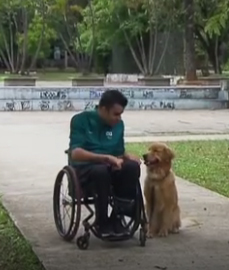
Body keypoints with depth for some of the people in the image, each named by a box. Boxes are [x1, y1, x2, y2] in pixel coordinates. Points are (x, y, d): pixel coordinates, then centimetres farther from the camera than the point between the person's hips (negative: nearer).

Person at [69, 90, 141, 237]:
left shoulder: (118, 124, 7)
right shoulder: (81, 120, -9)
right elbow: (76, 153, -20)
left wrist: (128, 156, -10)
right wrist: (107, 158, -29)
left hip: (109, 167, 5)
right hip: (84, 168, -5)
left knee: (132, 167, -28)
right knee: (101, 171, -40)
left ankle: (117, 216, -17)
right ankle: (102, 221, -22)